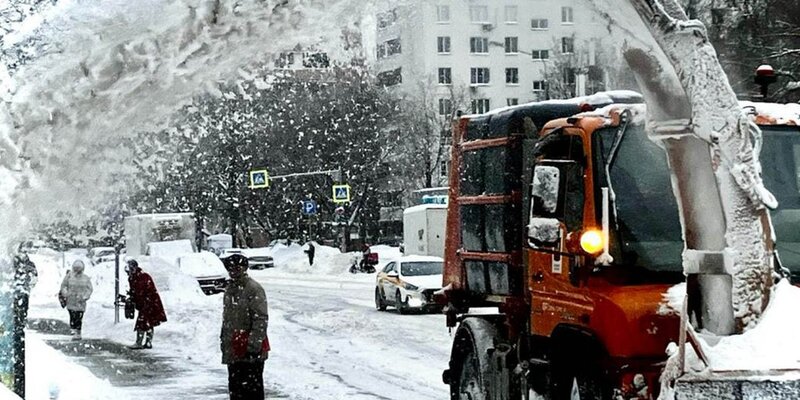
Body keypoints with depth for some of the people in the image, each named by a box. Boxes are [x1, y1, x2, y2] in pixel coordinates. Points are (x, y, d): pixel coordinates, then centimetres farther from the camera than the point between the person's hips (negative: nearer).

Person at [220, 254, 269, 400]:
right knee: (235, 386, 15)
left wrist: (254, 345, -22)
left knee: (252, 386, -5)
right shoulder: (230, 288, 13)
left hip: (251, 351, -9)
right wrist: (224, 339, 20)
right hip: (233, 349, 9)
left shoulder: (254, 289, -14)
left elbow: (261, 319, -18)